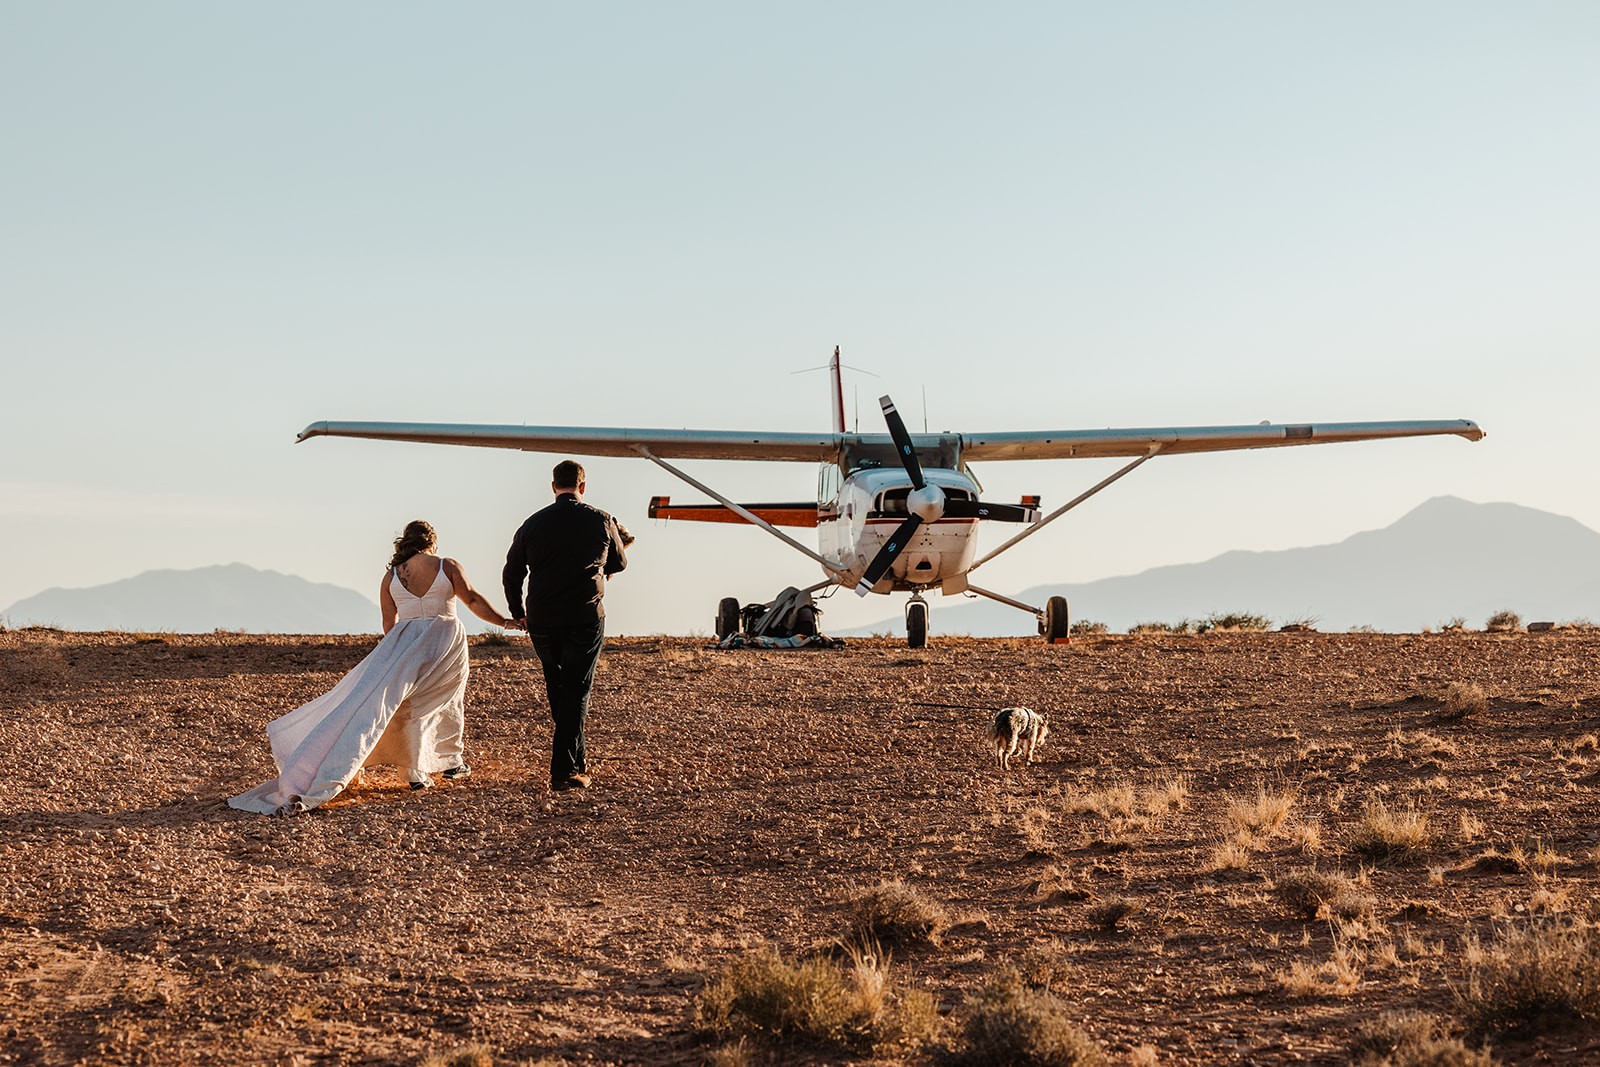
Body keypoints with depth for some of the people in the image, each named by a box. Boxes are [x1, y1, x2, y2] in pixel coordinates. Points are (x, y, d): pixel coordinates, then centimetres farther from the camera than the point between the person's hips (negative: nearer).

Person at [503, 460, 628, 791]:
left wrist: (519, 612, 25)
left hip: (541, 623, 3)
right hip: (586, 619, -3)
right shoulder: (602, 521, -1)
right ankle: (565, 770, -6)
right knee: (576, 693, 1)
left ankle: (578, 760, 28)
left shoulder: (533, 524, 3)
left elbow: (511, 574, 9)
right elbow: (618, 564, 15)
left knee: (558, 691, 18)